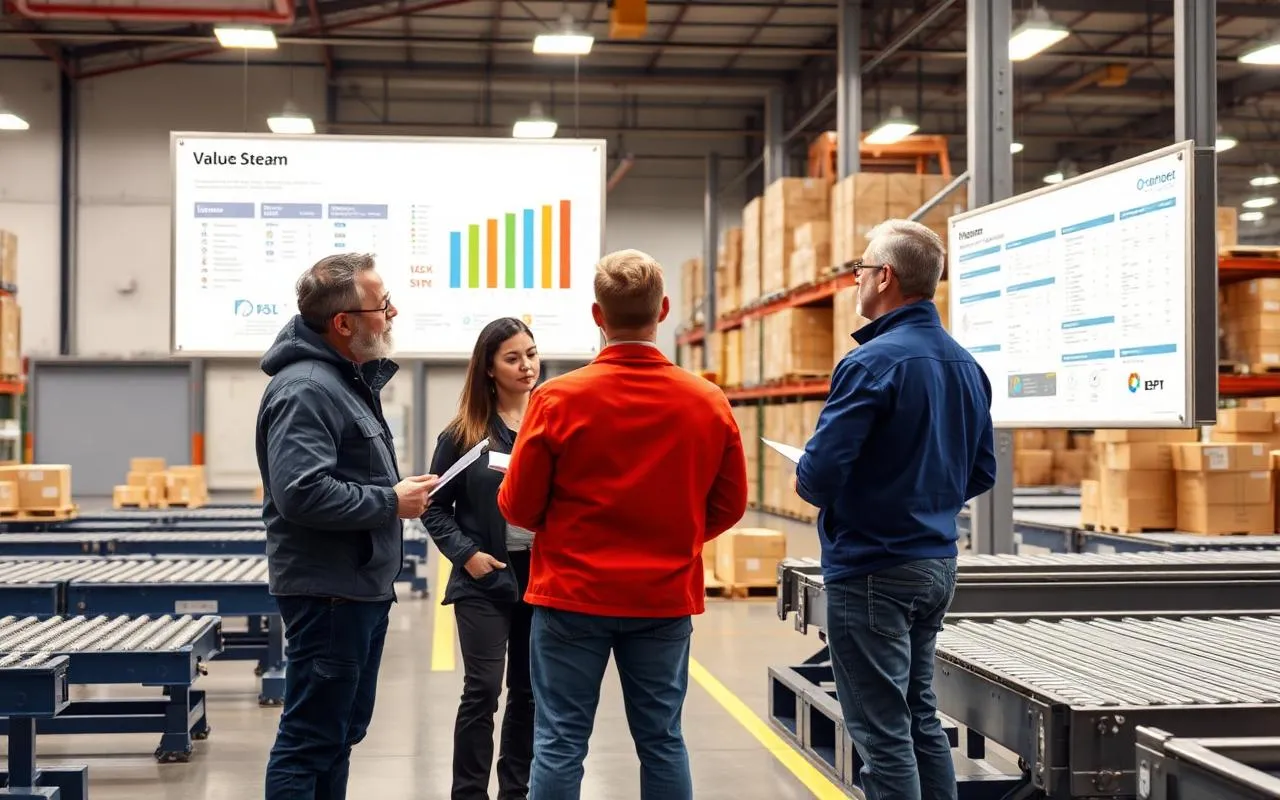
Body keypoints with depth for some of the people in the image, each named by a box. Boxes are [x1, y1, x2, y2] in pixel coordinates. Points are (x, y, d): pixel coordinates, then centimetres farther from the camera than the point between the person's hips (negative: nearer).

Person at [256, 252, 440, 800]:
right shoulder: (305, 390, -19)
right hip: (328, 592, -10)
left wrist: (400, 490, 6)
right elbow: (302, 492, -29)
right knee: (310, 739, -3)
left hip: (362, 589, 10)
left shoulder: (350, 378, 14)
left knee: (342, 732, 18)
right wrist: (391, 503, -18)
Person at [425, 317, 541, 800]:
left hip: (544, 575, 2)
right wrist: (465, 554, -9)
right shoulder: (465, 432, -2)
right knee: (483, 690, -2)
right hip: (485, 579, -2)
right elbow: (436, 505, 2)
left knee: (529, 691, 11)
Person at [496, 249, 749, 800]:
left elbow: (518, 507, -5)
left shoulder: (558, 399, -13)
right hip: (666, 598, 2)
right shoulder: (709, 402, -6)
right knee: (662, 741, 12)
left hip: (573, 593, -2)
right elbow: (729, 505, 4)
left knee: (560, 742, 5)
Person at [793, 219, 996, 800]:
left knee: (883, 734, -2)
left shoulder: (872, 363, -18)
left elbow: (819, 475, -22)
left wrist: (807, 481, -1)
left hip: (871, 570, -8)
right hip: (937, 563, 8)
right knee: (920, 719, 18)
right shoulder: (965, 365, 7)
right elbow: (981, 474, 14)